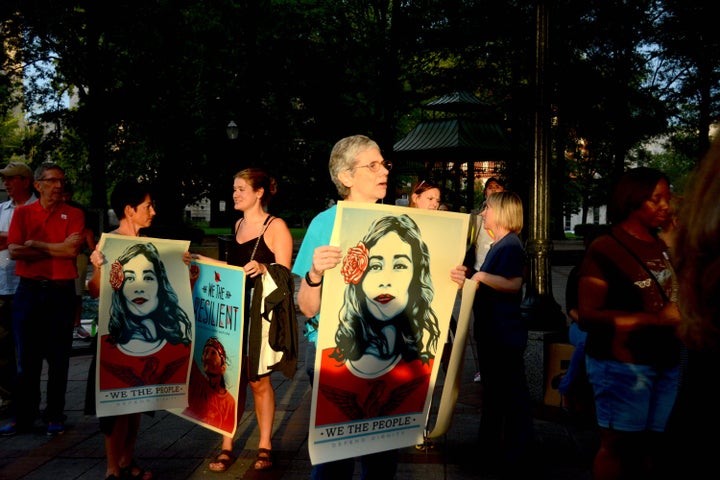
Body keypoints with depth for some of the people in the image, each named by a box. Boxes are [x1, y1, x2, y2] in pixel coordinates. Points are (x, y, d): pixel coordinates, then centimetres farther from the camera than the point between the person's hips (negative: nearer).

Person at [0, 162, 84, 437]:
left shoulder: (74, 214, 3)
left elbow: (71, 249, -12)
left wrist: (34, 244, -6)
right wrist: (56, 250, -8)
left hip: (61, 292, -1)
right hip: (28, 291, 1)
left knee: (58, 357, 4)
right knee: (27, 357, 6)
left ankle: (55, 416, 13)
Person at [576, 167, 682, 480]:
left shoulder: (662, 247, 10)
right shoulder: (605, 249, -11)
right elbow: (588, 317, -17)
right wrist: (657, 319, -21)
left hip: (665, 363, 6)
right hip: (622, 365, -6)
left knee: (649, 446, 12)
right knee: (618, 446, 1)